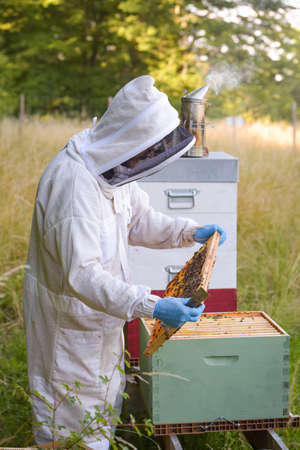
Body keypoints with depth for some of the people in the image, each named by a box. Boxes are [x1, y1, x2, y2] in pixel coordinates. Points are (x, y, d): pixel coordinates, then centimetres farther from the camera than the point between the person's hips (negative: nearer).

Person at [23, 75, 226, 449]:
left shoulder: (112, 166, -1)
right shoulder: (73, 182, -32)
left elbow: (139, 221, 14)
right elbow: (81, 275, -37)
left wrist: (190, 232, 1)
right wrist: (151, 306, -43)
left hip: (99, 311, 9)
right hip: (70, 316, -9)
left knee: (104, 398, 24)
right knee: (77, 418, 7)